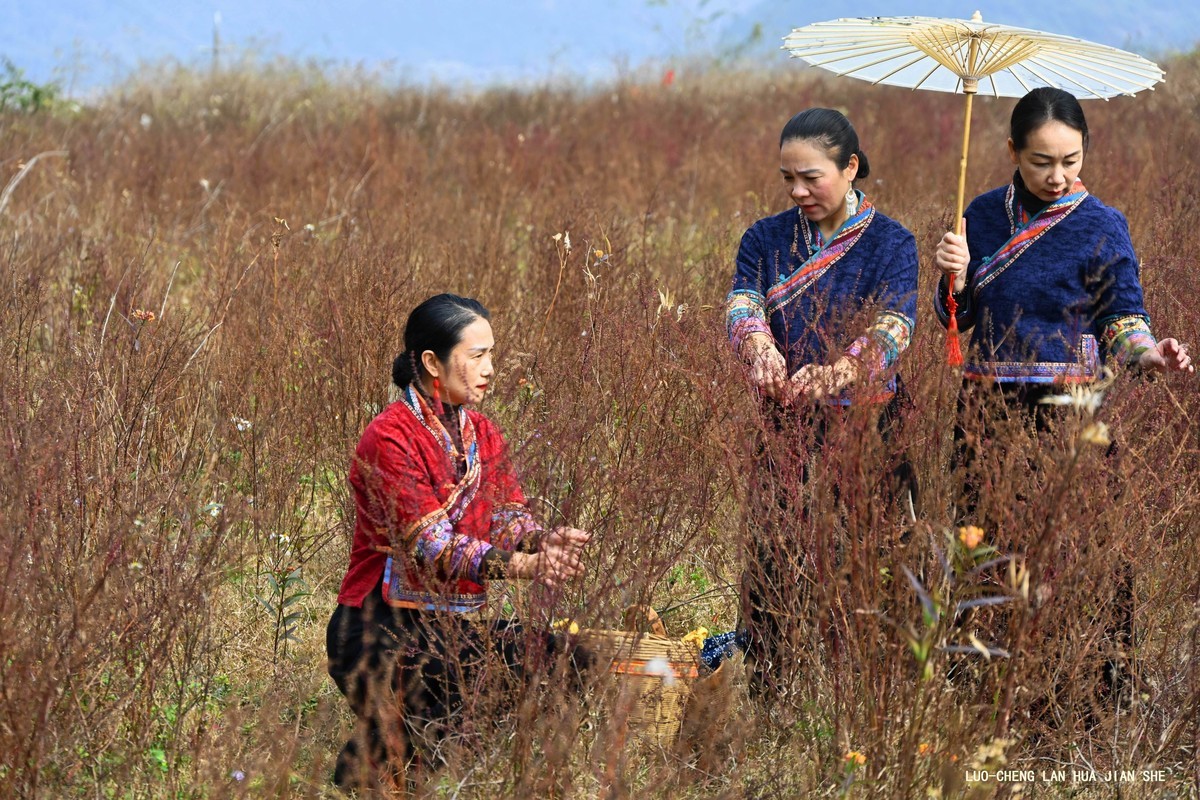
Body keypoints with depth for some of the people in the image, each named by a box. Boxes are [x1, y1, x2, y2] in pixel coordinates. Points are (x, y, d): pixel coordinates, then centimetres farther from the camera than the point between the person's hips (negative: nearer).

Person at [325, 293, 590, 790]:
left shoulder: (483, 436, 12)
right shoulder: (389, 438, -14)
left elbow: (509, 517, 1)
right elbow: (429, 545, -23)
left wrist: (545, 541, -24)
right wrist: (523, 567, -34)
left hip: (457, 625, 7)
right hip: (384, 630, -7)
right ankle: (362, 769, -4)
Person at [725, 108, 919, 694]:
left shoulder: (889, 243, -1)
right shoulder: (765, 239, 9)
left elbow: (893, 327, -18)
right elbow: (741, 304, -10)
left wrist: (837, 372, -39)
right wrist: (759, 348, -34)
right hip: (784, 426, 2)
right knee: (769, 557, -2)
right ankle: (764, 690, 5)